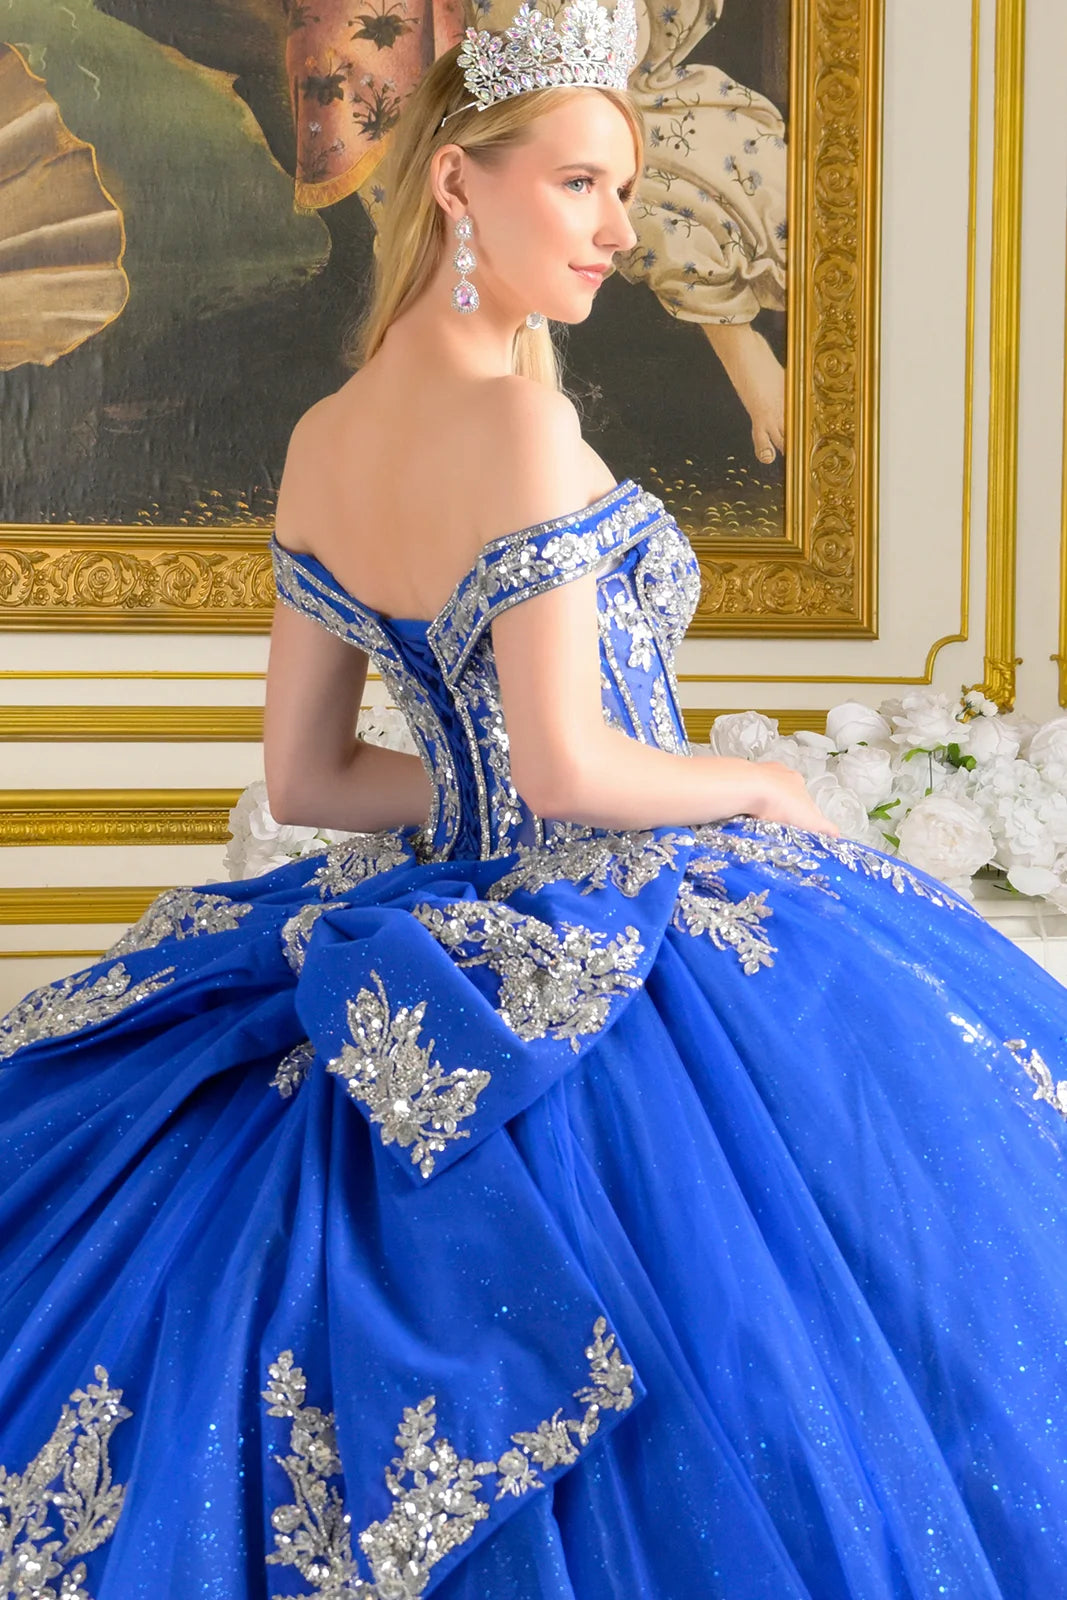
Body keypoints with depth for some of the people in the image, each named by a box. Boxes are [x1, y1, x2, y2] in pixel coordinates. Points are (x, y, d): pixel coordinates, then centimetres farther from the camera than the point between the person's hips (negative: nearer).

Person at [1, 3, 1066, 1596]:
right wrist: (763, 789, -5)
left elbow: (304, 774, 9)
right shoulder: (518, 414, -19)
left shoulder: (320, 438, 5)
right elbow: (568, 767, -23)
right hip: (615, 968, -8)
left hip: (445, 959, 8)